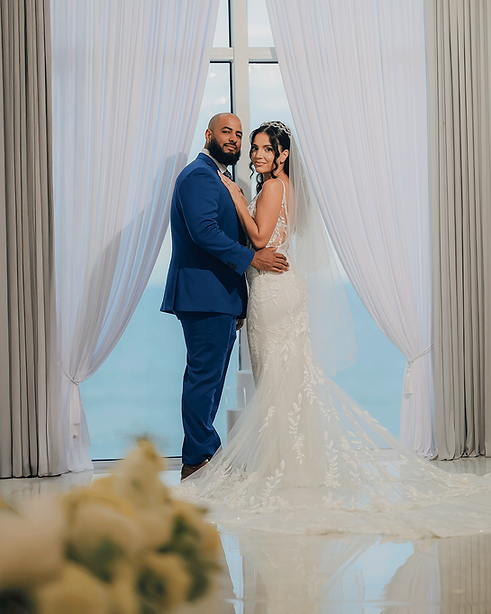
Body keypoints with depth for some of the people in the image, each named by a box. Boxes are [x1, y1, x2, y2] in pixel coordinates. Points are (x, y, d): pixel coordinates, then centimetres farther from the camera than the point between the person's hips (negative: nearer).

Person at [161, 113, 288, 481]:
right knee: (205, 376, -8)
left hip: (218, 297, 11)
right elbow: (203, 231, -23)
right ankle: (198, 460, -3)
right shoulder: (199, 175, -10)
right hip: (205, 294, -11)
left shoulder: (216, 177, 24)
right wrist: (251, 258, -20)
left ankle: (202, 457, 18)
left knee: (208, 377, 12)